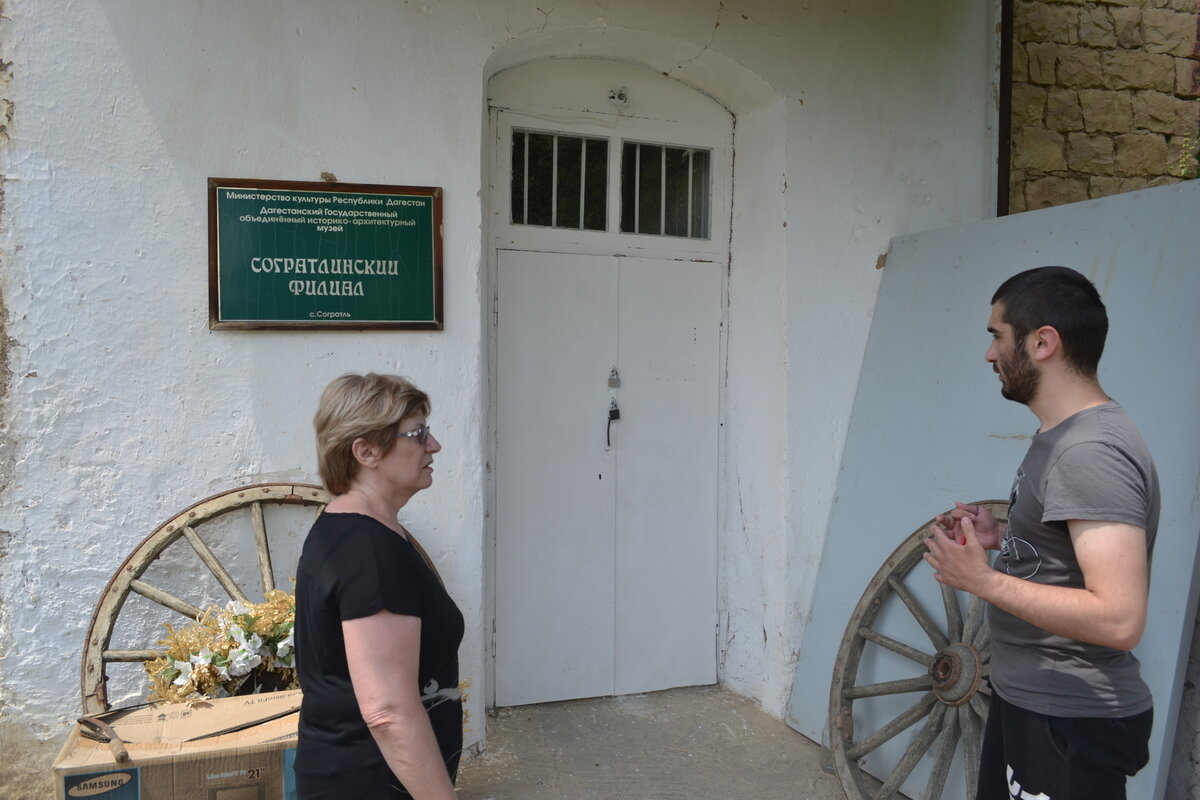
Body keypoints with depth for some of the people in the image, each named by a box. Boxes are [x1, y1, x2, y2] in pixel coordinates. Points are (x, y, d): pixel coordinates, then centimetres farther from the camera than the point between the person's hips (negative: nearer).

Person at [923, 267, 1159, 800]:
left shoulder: (1090, 452, -26)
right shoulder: (1063, 437, 7)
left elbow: (1118, 619, -32)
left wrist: (982, 580, -25)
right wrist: (1002, 536, 3)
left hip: (1071, 726, -10)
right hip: (1025, 698, 10)